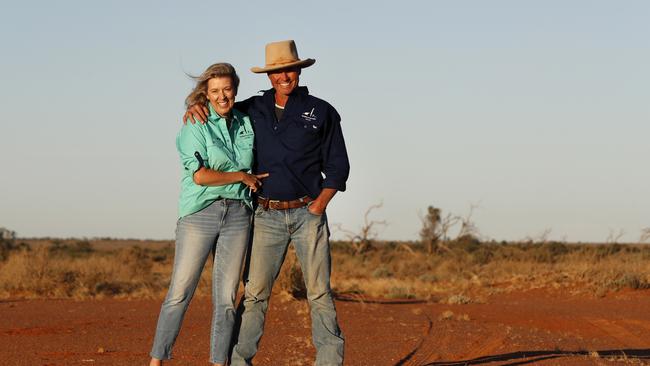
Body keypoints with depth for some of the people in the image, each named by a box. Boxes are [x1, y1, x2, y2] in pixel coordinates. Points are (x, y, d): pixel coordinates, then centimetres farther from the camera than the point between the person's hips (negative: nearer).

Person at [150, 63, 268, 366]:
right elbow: (200, 175, -13)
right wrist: (242, 176, -6)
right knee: (180, 292, -7)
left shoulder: (246, 124, 12)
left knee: (226, 297, 3)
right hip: (200, 213, -4)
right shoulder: (196, 125, -4)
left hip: (237, 215, 4)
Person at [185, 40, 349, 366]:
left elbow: (337, 166, 4)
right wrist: (196, 107, 0)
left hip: (308, 213, -1)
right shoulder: (254, 109, 9)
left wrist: (319, 206, -7)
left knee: (319, 292, -2)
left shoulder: (321, 112, 3)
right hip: (267, 216, 1)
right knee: (254, 293, -4)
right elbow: (220, 108, 24)